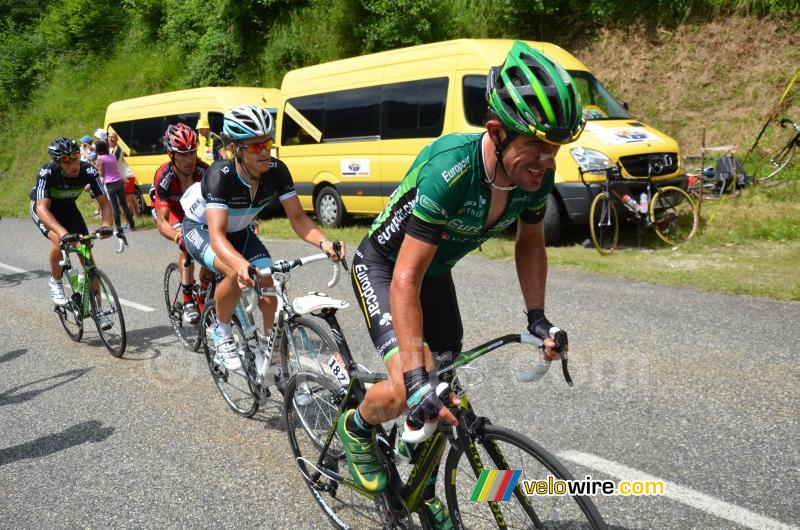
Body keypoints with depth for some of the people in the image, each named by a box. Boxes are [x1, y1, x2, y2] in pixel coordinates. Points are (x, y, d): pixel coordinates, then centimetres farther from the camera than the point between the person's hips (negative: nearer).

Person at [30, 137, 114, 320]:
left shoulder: (88, 171, -30)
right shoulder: (47, 173, -36)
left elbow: (104, 203, -27)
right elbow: (43, 208, -46)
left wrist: (107, 224, -48)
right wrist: (63, 232, -63)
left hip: (68, 209, 3)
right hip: (43, 208, -3)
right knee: (59, 240, -33)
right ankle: (55, 282, -4)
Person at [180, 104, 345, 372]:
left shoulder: (276, 170, -25)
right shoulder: (220, 175, -38)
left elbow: (298, 217, -22)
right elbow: (217, 235, -47)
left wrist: (323, 242, -43)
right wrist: (242, 265, -67)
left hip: (239, 231, 5)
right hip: (201, 228, -5)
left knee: (268, 283, -12)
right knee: (237, 275, -32)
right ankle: (222, 334, -6)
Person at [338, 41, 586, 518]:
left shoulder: (537, 175, -19)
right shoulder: (451, 169, -39)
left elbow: (530, 243, 2)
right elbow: (406, 281, -38)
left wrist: (537, 317, -8)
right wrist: (416, 379, -40)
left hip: (436, 270, 6)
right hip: (382, 266, -6)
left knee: (444, 396, 7)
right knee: (407, 392, -22)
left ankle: (423, 490, 33)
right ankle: (357, 428, 13)